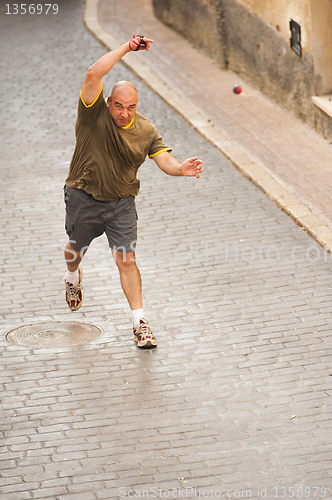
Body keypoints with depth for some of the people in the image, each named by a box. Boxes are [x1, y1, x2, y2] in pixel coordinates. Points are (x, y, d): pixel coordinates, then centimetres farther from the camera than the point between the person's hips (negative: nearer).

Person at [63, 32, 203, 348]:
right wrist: (126, 49, -33)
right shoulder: (94, 114, -17)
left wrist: (181, 169, -38)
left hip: (121, 203, 1)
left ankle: (139, 322, -3)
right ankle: (72, 278, 57)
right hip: (83, 199, -1)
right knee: (76, 250, 21)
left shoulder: (146, 130, -7)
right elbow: (93, 74, -32)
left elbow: (164, 159, -14)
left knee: (126, 260, -7)